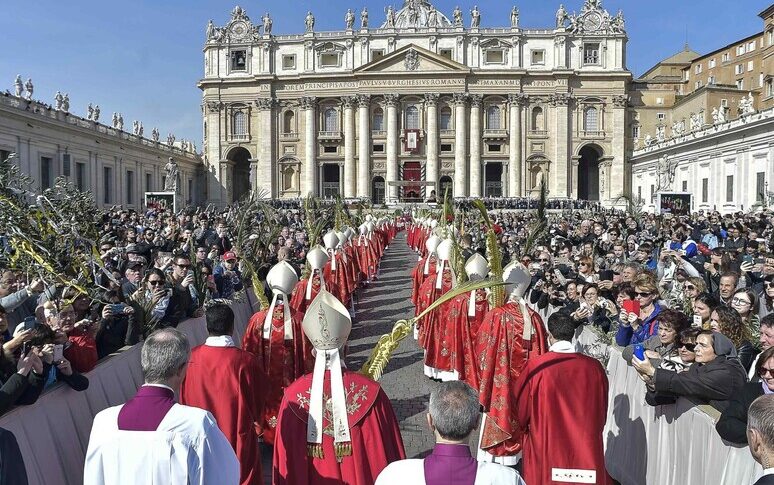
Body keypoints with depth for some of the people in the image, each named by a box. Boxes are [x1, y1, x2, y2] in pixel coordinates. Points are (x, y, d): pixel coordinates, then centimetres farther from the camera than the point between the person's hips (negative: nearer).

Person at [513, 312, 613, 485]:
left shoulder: (535, 367, -16)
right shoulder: (594, 367, -8)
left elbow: (520, 411, -3)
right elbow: (602, 414, 7)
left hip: (546, 452, -2)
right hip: (587, 451, 2)